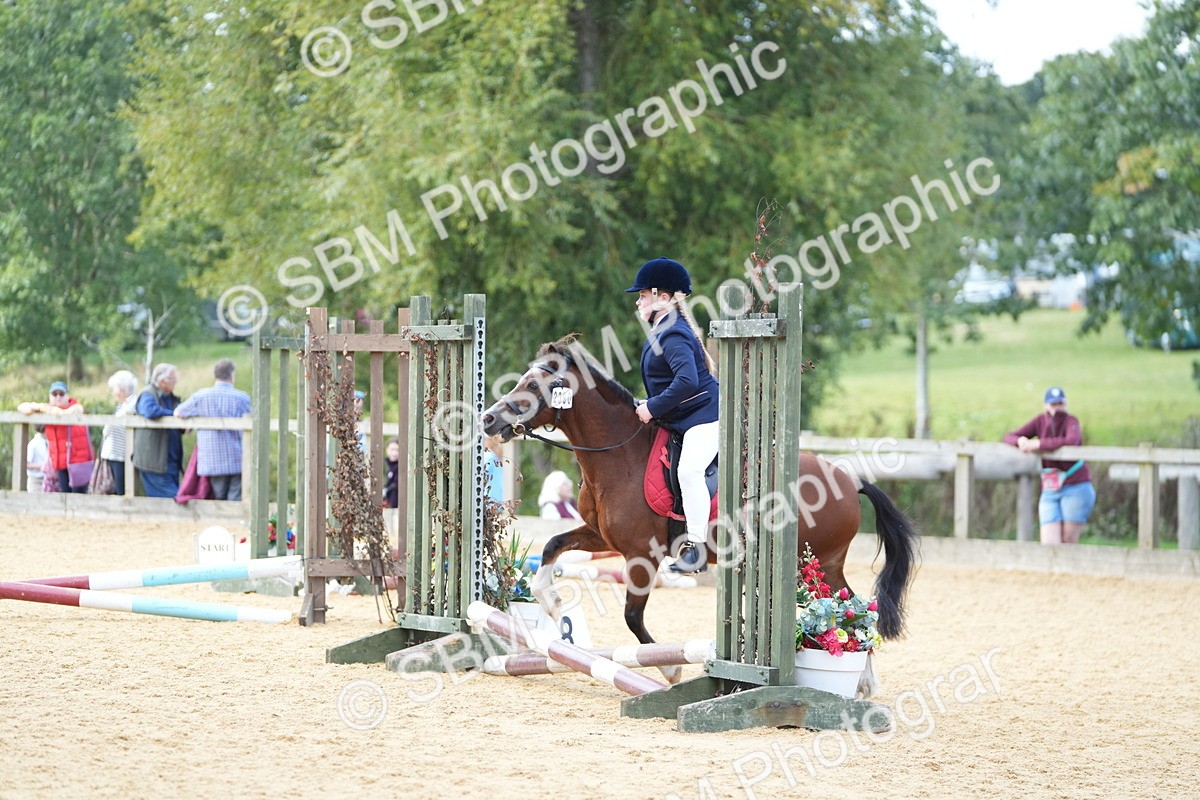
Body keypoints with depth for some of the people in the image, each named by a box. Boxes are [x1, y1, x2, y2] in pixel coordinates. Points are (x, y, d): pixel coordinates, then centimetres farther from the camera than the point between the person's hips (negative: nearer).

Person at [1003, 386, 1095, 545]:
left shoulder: (1070, 421, -9)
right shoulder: (1041, 420, 3)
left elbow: (1072, 441, -33)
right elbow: (1008, 437, 6)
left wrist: (1038, 444, -31)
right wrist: (1020, 441, -18)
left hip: (1075, 488, -4)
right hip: (1050, 491, 4)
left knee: (1068, 543, -2)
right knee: (1049, 545, -9)